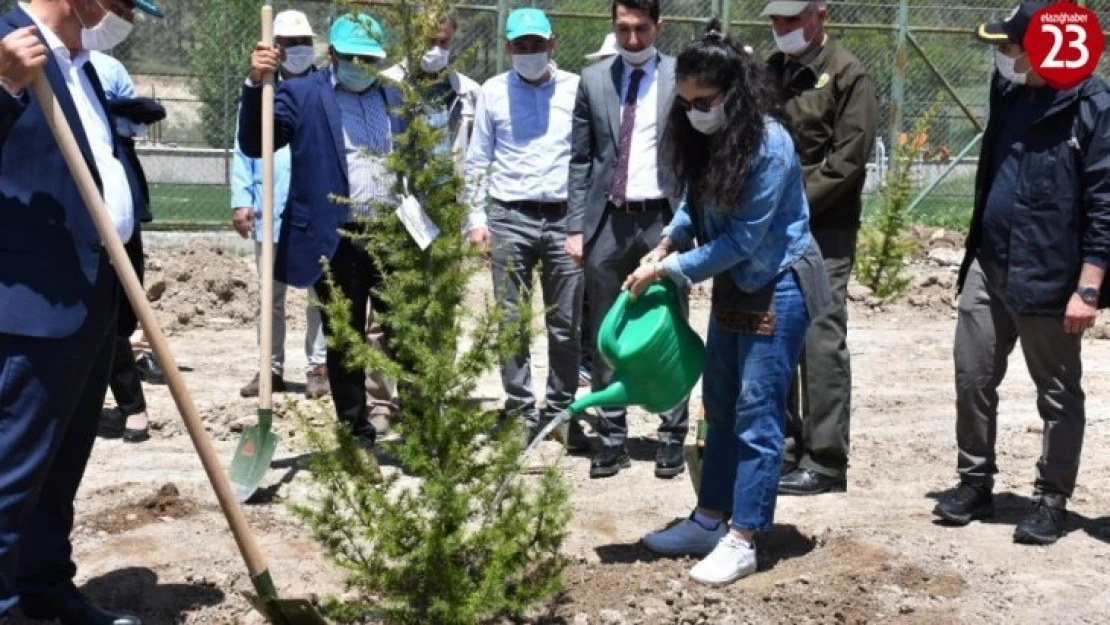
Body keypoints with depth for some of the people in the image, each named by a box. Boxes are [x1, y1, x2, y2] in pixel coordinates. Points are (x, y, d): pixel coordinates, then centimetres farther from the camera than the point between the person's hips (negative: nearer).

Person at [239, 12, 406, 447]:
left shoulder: (392, 98, 15)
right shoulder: (302, 95, 0)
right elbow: (255, 145, -10)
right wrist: (257, 84, -23)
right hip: (336, 239, -3)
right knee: (345, 341, 6)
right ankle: (356, 435, 17)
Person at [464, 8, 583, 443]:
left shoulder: (575, 89, 3)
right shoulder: (493, 92, 6)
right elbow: (478, 161, 8)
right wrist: (476, 218, 1)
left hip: (565, 218, 0)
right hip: (509, 218, 1)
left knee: (565, 324, 4)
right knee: (511, 321, 3)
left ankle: (560, 410, 15)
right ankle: (521, 409, 12)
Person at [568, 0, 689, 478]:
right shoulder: (593, 80, 7)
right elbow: (581, 159, 8)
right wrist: (576, 226, 2)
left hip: (665, 219, -2)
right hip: (608, 222, 2)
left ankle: (672, 437, 15)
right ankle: (612, 439, 17)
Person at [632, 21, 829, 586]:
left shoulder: (769, 143, -23)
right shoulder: (706, 137, 0)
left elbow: (744, 238, -22)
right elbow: (695, 202, 12)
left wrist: (670, 270, -18)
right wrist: (665, 245, -6)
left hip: (776, 287, -8)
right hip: (733, 285, 8)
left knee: (757, 414, -4)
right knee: (721, 408, 14)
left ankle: (741, 541, 3)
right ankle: (710, 520, 24)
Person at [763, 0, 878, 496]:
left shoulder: (847, 74, -6)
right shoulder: (771, 71, 13)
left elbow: (847, 159, -13)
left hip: (823, 231, -7)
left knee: (821, 339, -6)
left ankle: (825, 461, 0)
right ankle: (784, 443, 23)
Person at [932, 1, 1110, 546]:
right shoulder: (1007, 90, 7)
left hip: (1049, 277, -7)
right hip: (987, 266, 7)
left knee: (1058, 394, 8)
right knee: (972, 379, 10)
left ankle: (1051, 500, 20)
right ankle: (975, 483, 26)